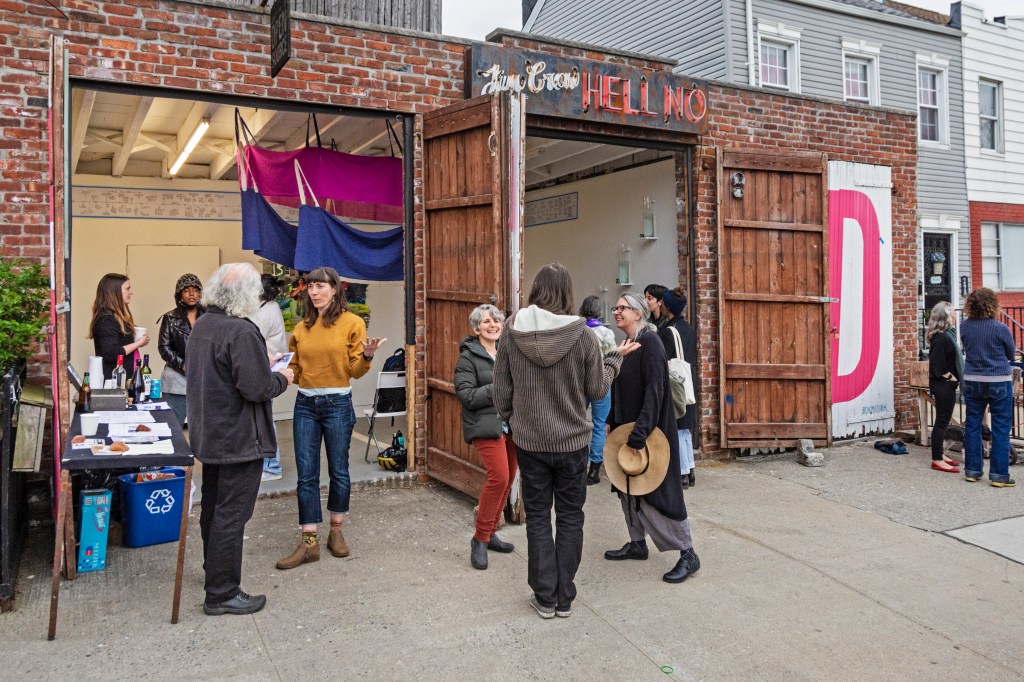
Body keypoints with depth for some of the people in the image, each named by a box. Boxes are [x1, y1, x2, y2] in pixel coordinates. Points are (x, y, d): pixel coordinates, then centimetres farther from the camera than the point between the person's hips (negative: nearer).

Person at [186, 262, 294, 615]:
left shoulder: (201, 325, 5)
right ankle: (222, 594, 8)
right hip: (239, 439, -10)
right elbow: (257, 388, -25)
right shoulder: (241, 332, -24)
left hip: (208, 435, 10)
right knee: (232, 515, -1)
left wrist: (266, 369, 14)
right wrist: (282, 378, -5)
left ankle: (214, 570, 41)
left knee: (213, 507, 23)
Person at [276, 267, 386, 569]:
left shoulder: (352, 323, -4)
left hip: (337, 404, -3)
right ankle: (309, 542, 9)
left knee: (338, 471, 8)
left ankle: (336, 532, 26)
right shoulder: (302, 328, 9)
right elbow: (296, 369, 16)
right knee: (306, 474, 2)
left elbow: (356, 371, -6)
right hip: (305, 404, 4)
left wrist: (367, 356, -25)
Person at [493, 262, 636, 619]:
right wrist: (614, 358, 13)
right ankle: (564, 598, 21)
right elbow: (597, 389, -3)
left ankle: (545, 597, 20)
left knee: (537, 516, 14)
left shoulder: (511, 331, -9)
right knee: (570, 518, 14)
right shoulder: (582, 334, -14)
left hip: (529, 440, 1)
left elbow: (502, 391, -2)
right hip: (572, 440, -1)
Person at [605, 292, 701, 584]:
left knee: (655, 492, -6)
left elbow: (654, 391, -23)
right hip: (625, 428, 9)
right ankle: (637, 543, 30)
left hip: (649, 431, -9)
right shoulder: (627, 345, 11)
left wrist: (638, 435, -26)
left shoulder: (650, 343, -16)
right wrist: (611, 422, 11)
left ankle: (688, 554, 6)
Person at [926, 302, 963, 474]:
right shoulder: (941, 337, -19)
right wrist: (950, 377, -15)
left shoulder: (947, 334, 12)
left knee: (943, 421, 15)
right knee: (942, 421, -5)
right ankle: (937, 460, 0)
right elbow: (937, 364, -23)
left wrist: (954, 377, 11)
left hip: (946, 384, 10)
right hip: (944, 385, -10)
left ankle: (939, 455, 24)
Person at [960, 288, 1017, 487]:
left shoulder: (964, 326, -5)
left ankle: (972, 470, 18)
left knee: (972, 425, 12)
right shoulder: (1000, 329, -14)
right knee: (1001, 428, 4)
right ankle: (999, 474, 5)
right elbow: (1011, 355, 1)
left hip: (972, 381, 4)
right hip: (999, 381, -4)